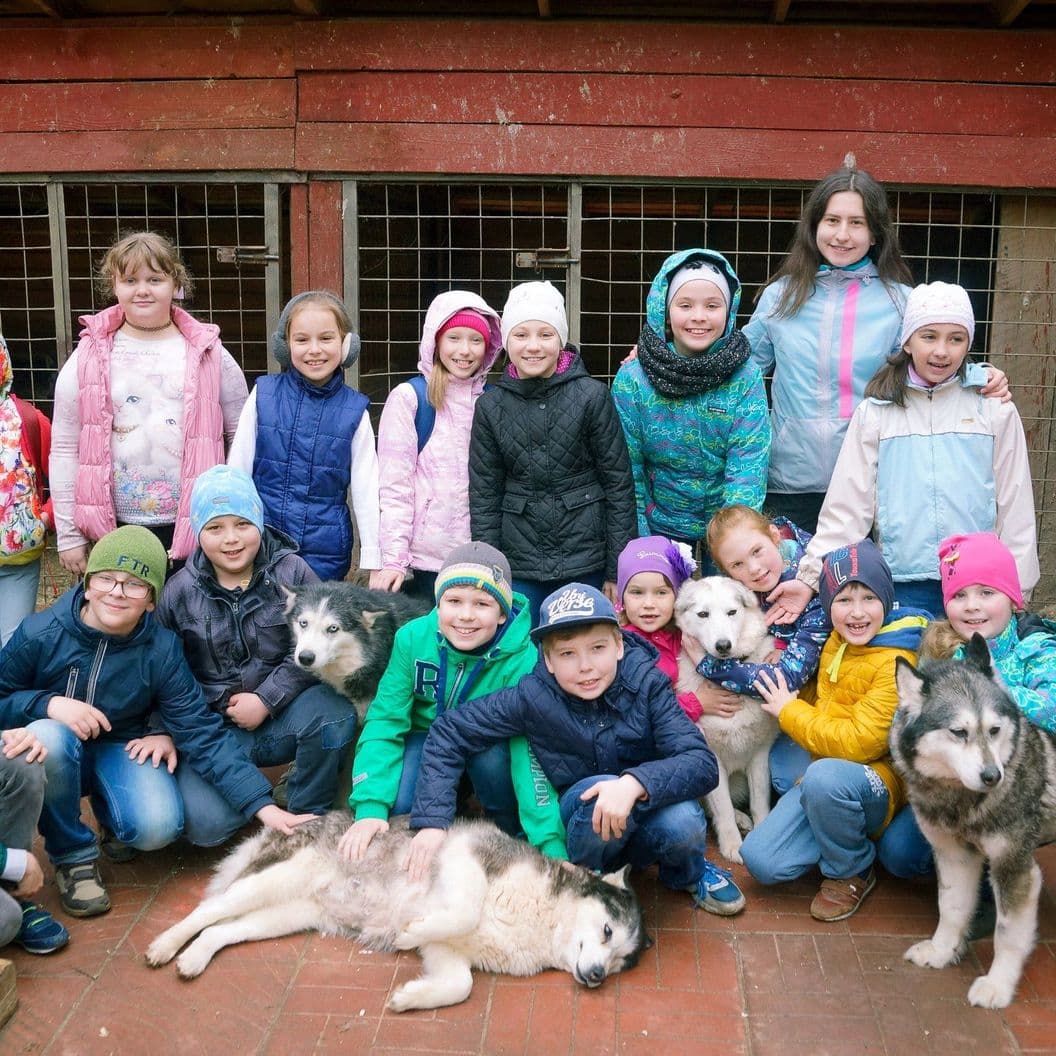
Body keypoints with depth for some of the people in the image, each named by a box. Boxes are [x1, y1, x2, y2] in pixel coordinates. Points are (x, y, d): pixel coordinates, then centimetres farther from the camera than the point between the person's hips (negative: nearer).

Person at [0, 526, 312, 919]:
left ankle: (107, 807, 14)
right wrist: (48, 704, -30)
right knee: (48, 737, -36)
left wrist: (263, 806, -24)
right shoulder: (40, 634, -19)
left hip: (123, 749, 1)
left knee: (158, 827, -27)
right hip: (55, 756, 0)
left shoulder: (161, 650, -16)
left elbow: (202, 734, -17)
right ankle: (74, 856, -10)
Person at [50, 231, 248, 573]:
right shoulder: (89, 358, 3)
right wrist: (68, 534, 2)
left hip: (196, 528, 0)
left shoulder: (209, 354, 3)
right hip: (116, 530, 0)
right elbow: (65, 449, 4)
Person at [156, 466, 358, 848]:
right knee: (206, 824, -24)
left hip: (283, 713, 0)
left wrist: (266, 699, -16)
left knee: (334, 711, -33)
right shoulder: (180, 591, -1)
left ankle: (308, 815, -6)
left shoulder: (291, 573, -5)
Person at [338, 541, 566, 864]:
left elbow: (531, 752, -32)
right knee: (396, 803, -27)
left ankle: (509, 831, -5)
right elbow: (385, 720, -20)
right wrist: (370, 806, -32)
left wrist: (552, 846, -39)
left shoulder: (522, 660, -28)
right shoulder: (413, 638, -22)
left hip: (491, 746, -1)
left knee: (490, 757, -34)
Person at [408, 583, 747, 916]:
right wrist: (432, 821, -21)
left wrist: (636, 783, -43)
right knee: (598, 790, -34)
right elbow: (448, 733, -11)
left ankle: (687, 874, 5)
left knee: (683, 821, -32)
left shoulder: (646, 683, -17)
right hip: (579, 826, -1)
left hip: (647, 819, 1)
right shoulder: (532, 697, -17)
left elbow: (703, 764, -25)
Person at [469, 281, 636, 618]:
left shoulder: (592, 396, -5)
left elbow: (619, 484, -3)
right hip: (518, 566, 2)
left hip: (586, 564, -2)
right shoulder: (491, 406, 2)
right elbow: (484, 494, 5)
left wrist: (618, 570, -4)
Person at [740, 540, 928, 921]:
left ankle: (852, 873, -12)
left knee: (825, 776, -39)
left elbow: (858, 742, -24)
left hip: (880, 781, -6)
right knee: (761, 861, -13)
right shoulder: (836, 643, 5)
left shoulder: (897, 664, -18)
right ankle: (847, 838, 10)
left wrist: (789, 711, -13)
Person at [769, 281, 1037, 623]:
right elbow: (846, 508, -1)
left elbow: (1015, 505, 6)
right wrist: (810, 577, -9)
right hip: (903, 584, 0)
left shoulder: (995, 409, 4)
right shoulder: (874, 413, 3)